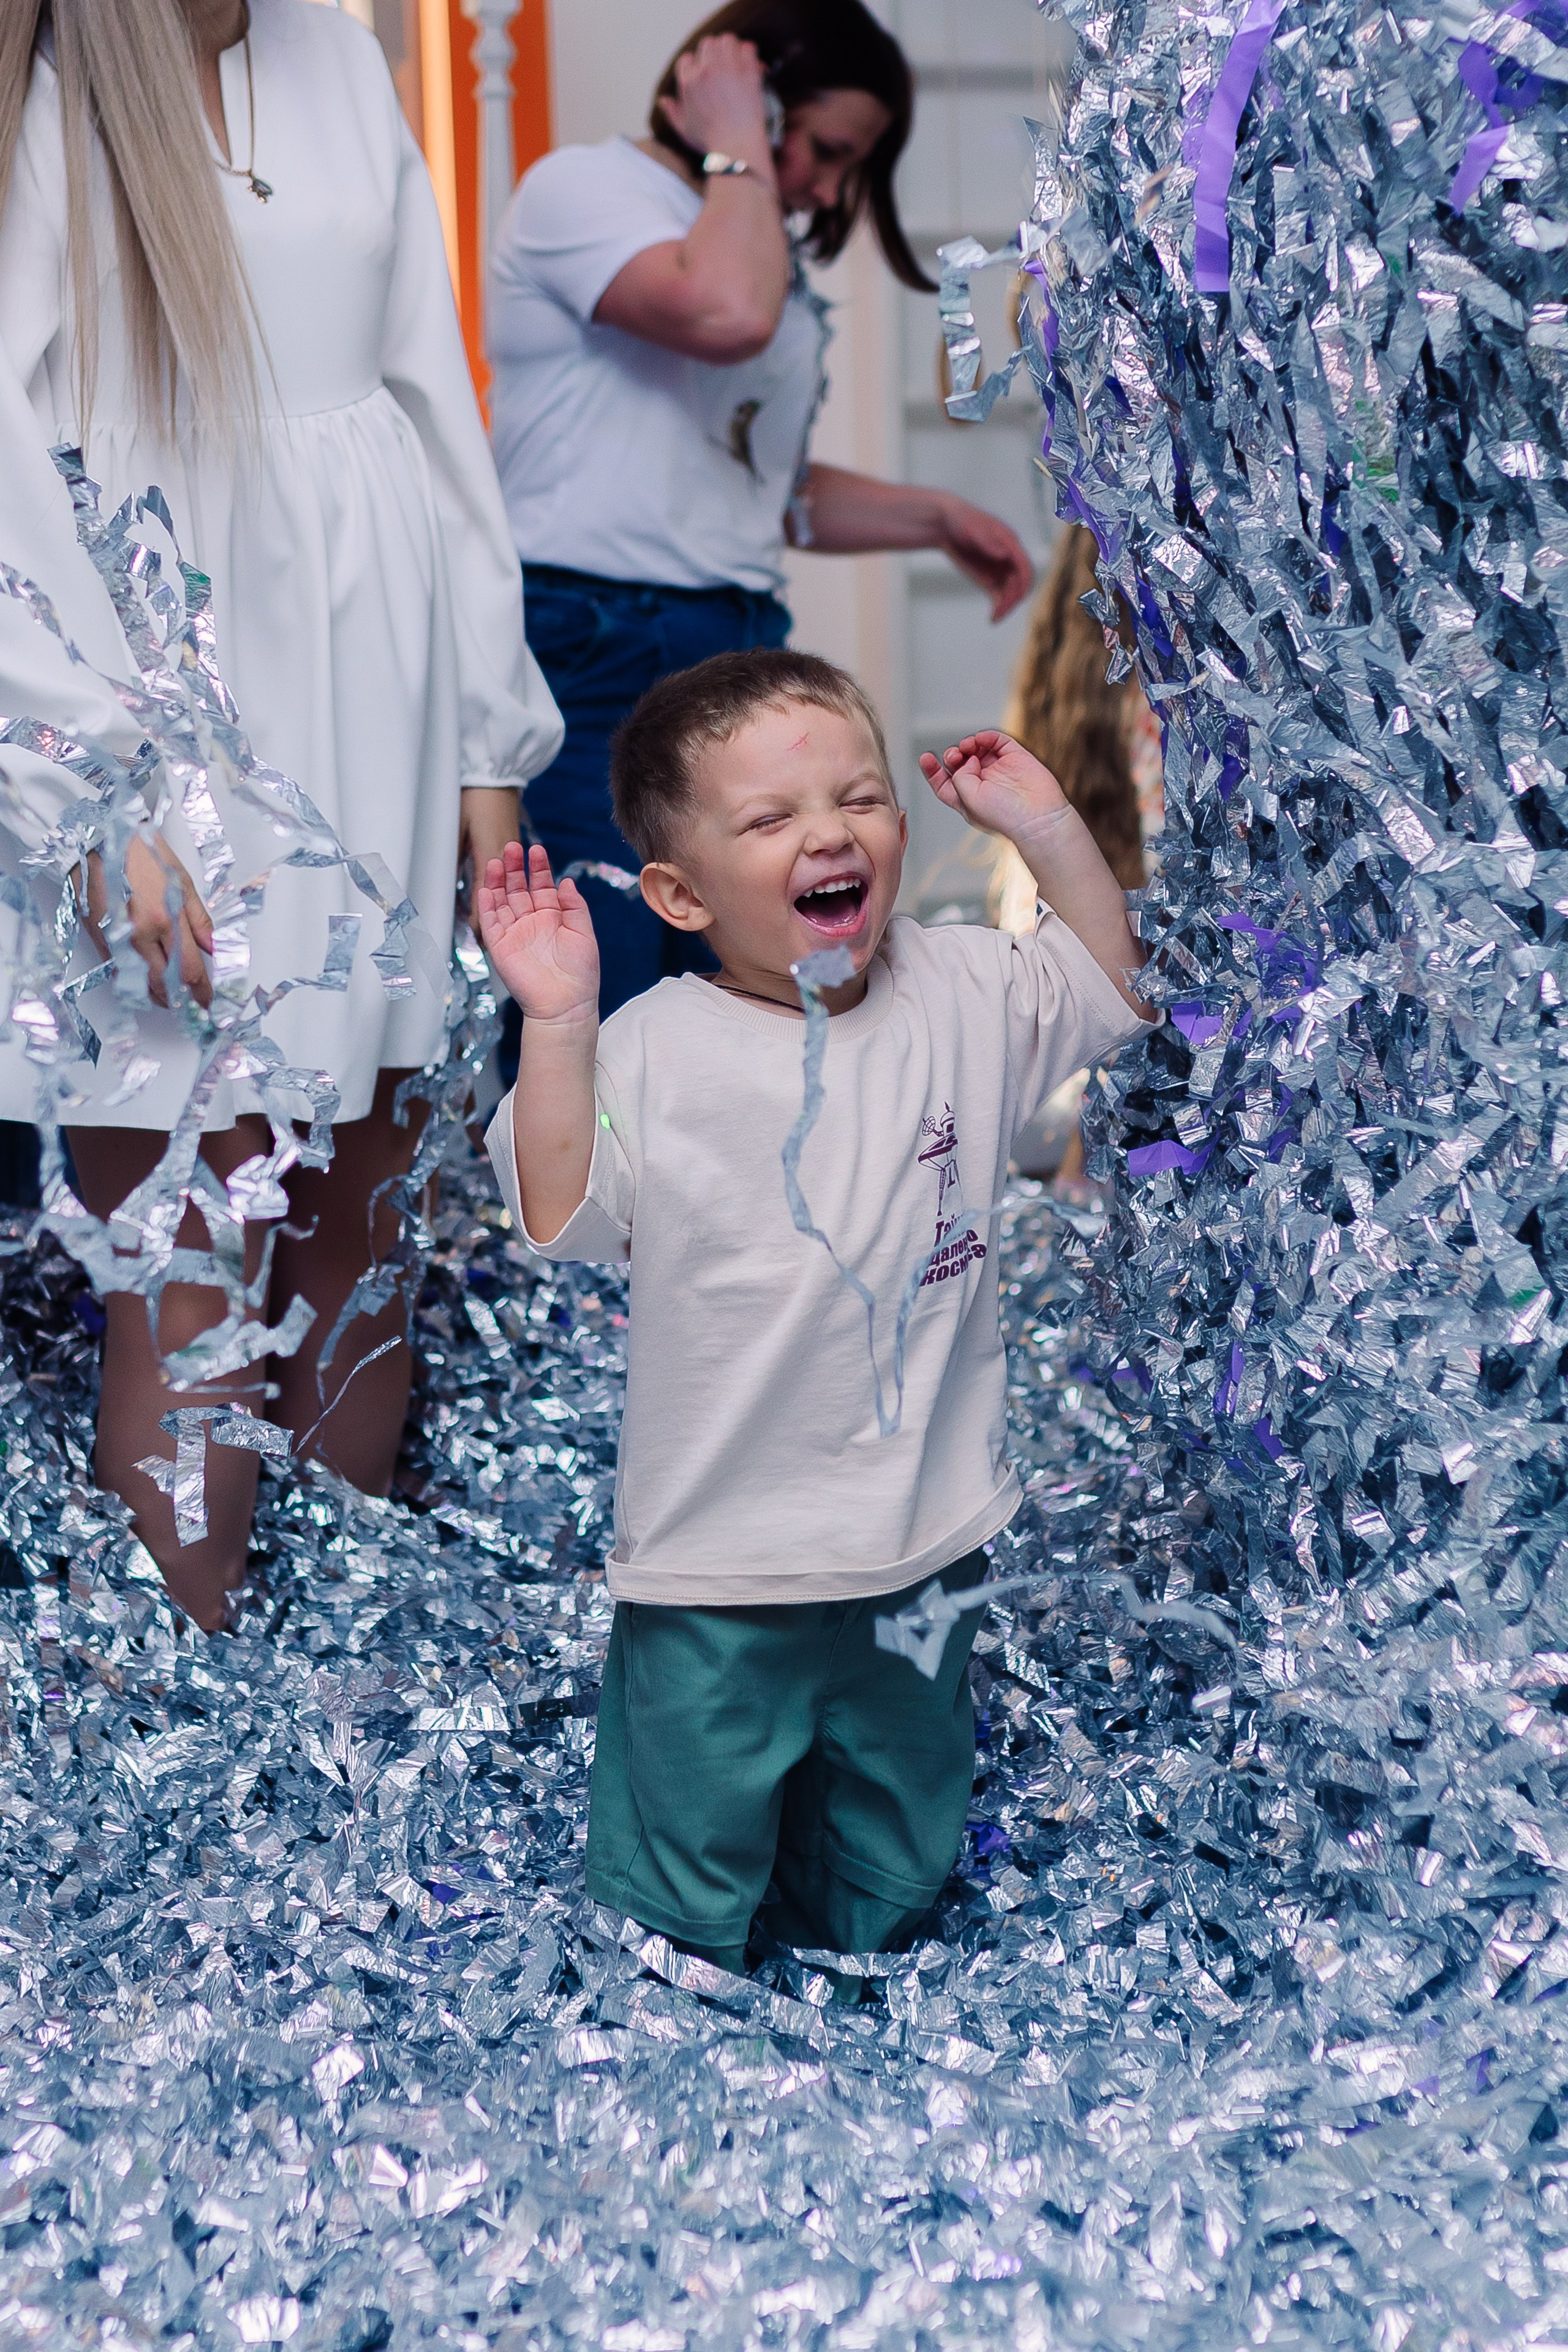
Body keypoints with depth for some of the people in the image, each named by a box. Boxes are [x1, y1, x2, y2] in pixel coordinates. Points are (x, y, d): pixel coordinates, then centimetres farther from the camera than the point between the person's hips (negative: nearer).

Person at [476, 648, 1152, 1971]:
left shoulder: (961, 995, 0)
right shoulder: (653, 1049, -15)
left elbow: (1109, 986, 16)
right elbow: (558, 1222, -20)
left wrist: (1047, 827, 4)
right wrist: (556, 1023, -28)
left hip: (928, 1541, 5)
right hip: (718, 1563, -4)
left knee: (894, 1867, 23)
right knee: (683, 1895, 7)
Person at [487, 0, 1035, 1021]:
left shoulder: (775, 259, 23)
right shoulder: (581, 186, -3)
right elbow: (727, 315, -23)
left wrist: (934, 516, 19)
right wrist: (738, 154, -7)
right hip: (593, 661, -8)